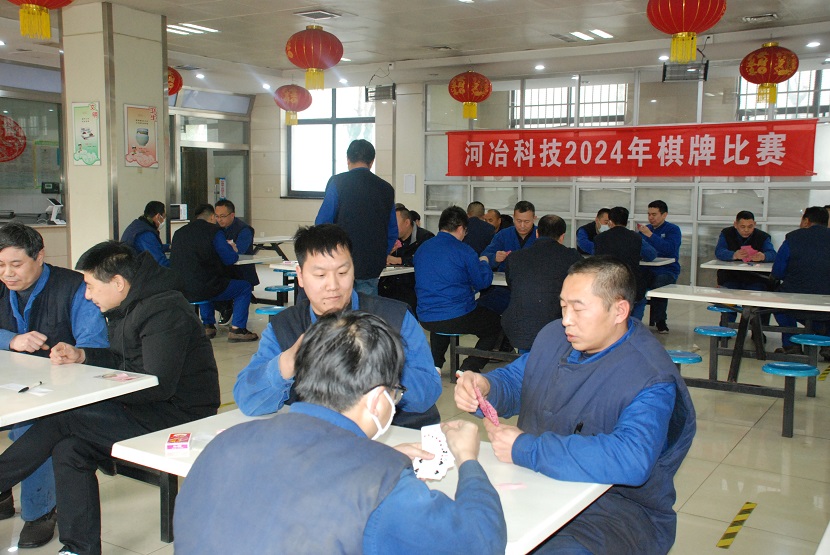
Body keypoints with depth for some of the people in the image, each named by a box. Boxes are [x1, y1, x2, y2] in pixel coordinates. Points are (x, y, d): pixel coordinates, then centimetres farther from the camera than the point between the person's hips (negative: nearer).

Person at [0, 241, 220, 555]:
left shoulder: (164, 312, -20)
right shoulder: (130, 308, 13)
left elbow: (158, 385, -24)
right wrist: (81, 356, 8)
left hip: (176, 418, -10)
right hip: (150, 412, 10)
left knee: (60, 420, -14)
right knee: (69, 451, -4)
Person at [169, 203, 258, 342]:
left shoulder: (179, 233, 11)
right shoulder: (213, 231, -6)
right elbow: (229, 259, -9)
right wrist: (234, 251, 15)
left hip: (180, 291, 7)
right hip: (202, 289, -7)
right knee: (245, 287, 12)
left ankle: (208, 325, 33)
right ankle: (237, 329, 5)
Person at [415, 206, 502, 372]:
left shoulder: (422, 248, 7)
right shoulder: (464, 251, -11)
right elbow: (482, 282, -3)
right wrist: (484, 263, 18)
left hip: (426, 319, 6)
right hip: (458, 318, -6)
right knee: (495, 323, 19)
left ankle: (434, 364, 24)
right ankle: (470, 368, 6)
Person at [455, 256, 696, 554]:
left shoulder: (650, 380, -20)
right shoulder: (554, 335, 5)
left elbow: (631, 461, -35)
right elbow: (513, 379, 18)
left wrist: (524, 449, -30)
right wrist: (483, 387, -9)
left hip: (619, 507, -6)